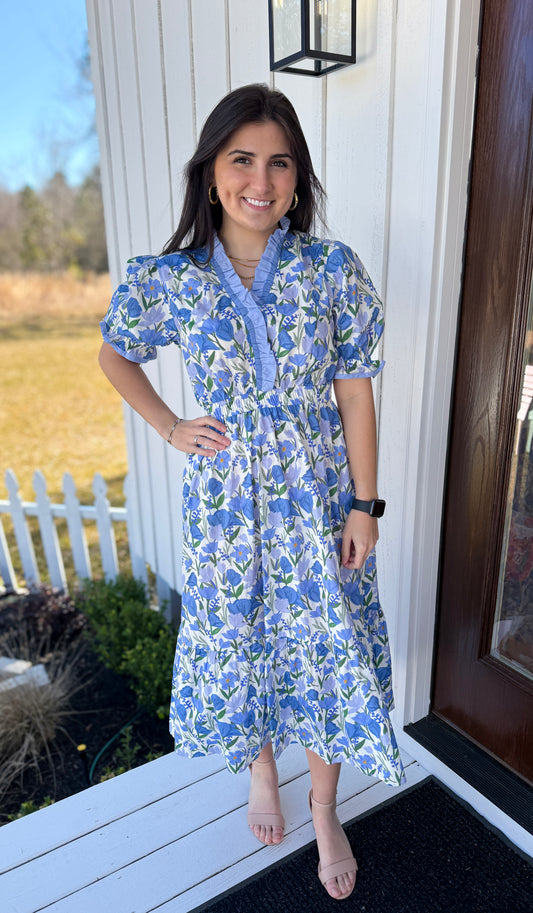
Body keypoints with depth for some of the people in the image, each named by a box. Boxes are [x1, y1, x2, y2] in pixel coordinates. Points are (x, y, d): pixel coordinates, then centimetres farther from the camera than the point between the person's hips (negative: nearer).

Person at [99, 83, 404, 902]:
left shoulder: (334, 271, -8)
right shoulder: (169, 280, -7)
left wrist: (364, 503, -6)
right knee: (238, 640, 17)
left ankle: (324, 809, 39)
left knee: (328, 646, 10)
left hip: (318, 495, 0)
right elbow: (115, 355, 11)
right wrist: (169, 428, 0)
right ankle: (261, 769, 50)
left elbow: (355, 391, -6)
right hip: (226, 497, 1)